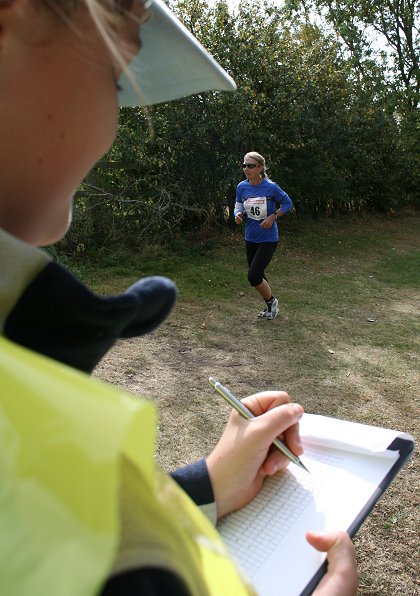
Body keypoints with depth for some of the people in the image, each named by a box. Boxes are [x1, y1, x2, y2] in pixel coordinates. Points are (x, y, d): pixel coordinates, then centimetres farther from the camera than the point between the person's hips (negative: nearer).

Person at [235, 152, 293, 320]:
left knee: (253, 276, -12)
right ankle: (271, 305, 37)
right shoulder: (241, 187, -4)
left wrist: (273, 217, -15)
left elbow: (288, 203, -3)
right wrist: (238, 215, -18)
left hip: (268, 239, -5)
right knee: (258, 275, 15)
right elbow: (238, 208, 5)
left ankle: (271, 301, 15)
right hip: (250, 238, 6)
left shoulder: (271, 187, -16)